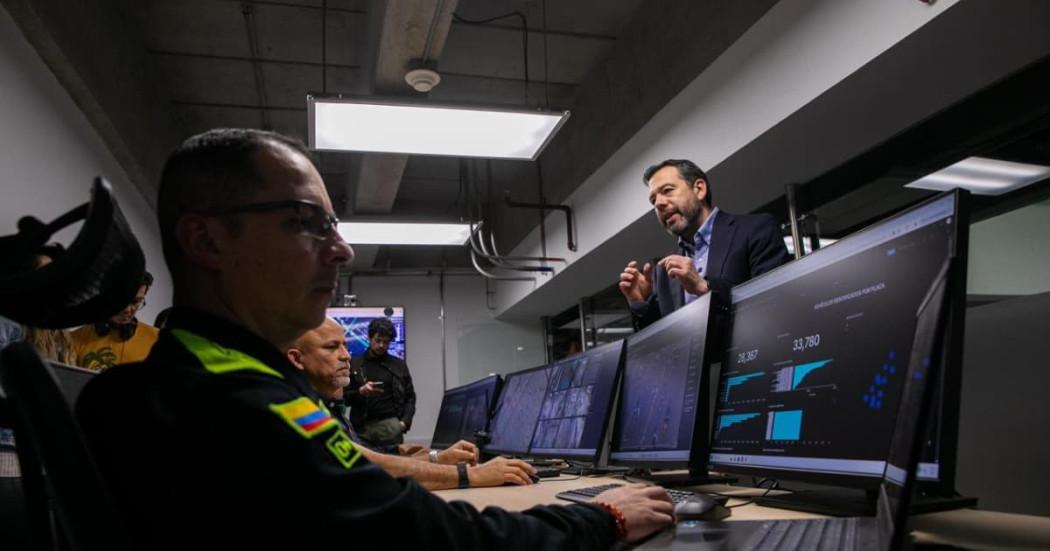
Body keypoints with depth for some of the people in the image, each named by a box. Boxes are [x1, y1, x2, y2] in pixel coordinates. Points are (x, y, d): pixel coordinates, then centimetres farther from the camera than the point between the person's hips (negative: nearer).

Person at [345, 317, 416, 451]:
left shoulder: (399, 365, 12)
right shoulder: (354, 364, 8)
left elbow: (410, 397, 11)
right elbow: (344, 397, 7)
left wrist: (405, 422, -2)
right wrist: (360, 392, -12)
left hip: (391, 425, 1)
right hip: (363, 426, -1)